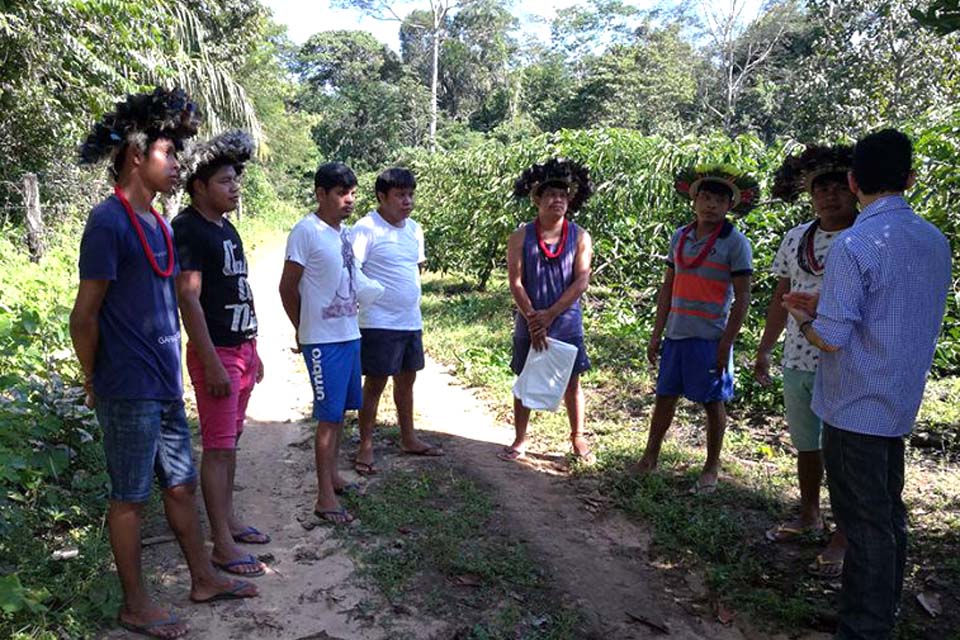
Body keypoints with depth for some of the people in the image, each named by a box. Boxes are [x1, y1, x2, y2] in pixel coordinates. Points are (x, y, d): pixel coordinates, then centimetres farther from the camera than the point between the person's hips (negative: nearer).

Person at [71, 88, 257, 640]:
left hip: (165, 387, 8)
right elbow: (84, 315, -14)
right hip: (130, 392, -8)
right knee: (131, 499, 6)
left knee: (181, 486, 17)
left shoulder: (157, 223, 11)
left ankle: (204, 579, 31)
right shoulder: (109, 222, -15)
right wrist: (96, 384, -4)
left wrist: (172, 375, 13)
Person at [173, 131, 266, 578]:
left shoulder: (226, 229, 14)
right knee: (218, 447, -4)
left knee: (231, 440, 16)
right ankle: (222, 545, 4)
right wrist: (212, 364, -22)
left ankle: (227, 519, 28)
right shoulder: (188, 230, -13)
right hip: (216, 352, -9)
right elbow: (188, 298, -19)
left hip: (242, 348, 9)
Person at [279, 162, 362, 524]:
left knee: (340, 411, 16)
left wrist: (351, 322, 13)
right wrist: (303, 329, 1)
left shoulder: (343, 231, 10)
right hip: (324, 340, -8)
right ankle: (325, 497, 5)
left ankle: (332, 474, 31)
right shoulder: (306, 231, -13)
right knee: (329, 416, -4)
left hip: (349, 334, 8)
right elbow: (287, 287, -9)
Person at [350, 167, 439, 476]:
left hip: (411, 321, 8)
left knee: (407, 379, 17)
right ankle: (365, 447, 13)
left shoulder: (414, 229, 9)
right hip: (379, 323, -7)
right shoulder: (366, 229, -14)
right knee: (375, 383, 0)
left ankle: (408, 438, 32)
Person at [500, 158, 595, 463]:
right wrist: (533, 320, -16)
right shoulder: (521, 237, -4)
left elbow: (581, 281, -9)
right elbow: (515, 282, -8)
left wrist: (549, 315, -16)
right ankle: (520, 440, 22)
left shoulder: (580, 237, -3)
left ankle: (578, 437, 26)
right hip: (529, 323, 0)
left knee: (572, 381, 10)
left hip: (567, 323, 0)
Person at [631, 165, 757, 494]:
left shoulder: (735, 243, -7)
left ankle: (712, 468, 22)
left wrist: (726, 344, -13)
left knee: (713, 403, 7)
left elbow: (742, 298, -8)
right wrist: (656, 334, 9)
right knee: (665, 396, 12)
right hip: (676, 334, 5)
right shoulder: (680, 237, 7)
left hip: (710, 338, -5)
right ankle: (650, 457, 25)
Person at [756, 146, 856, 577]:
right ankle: (809, 516, 39)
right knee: (806, 445, 19)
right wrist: (764, 350, 15)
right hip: (797, 362, 5)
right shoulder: (796, 238, 7)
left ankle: (842, 538, 21)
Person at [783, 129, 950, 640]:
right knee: (889, 515, 19)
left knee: (864, 523, 2)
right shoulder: (935, 241, 5)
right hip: (900, 403, 8)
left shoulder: (855, 245, -19)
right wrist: (825, 307, 11)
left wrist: (803, 317, 0)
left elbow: (831, 339, -21)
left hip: (855, 407, -7)